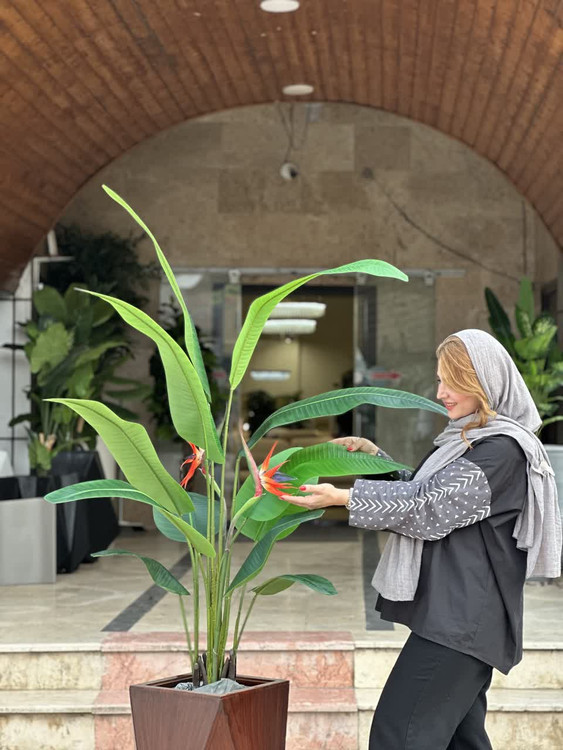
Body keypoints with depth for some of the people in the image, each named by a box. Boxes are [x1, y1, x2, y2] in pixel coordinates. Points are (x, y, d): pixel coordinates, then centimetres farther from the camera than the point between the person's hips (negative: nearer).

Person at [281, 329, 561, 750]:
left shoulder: (502, 451, -14)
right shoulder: (470, 440, 17)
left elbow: (430, 506, -20)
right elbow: (419, 492, 23)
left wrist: (341, 498, -22)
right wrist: (374, 456, 11)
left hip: (461, 618, -10)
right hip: (457, 615, 10)